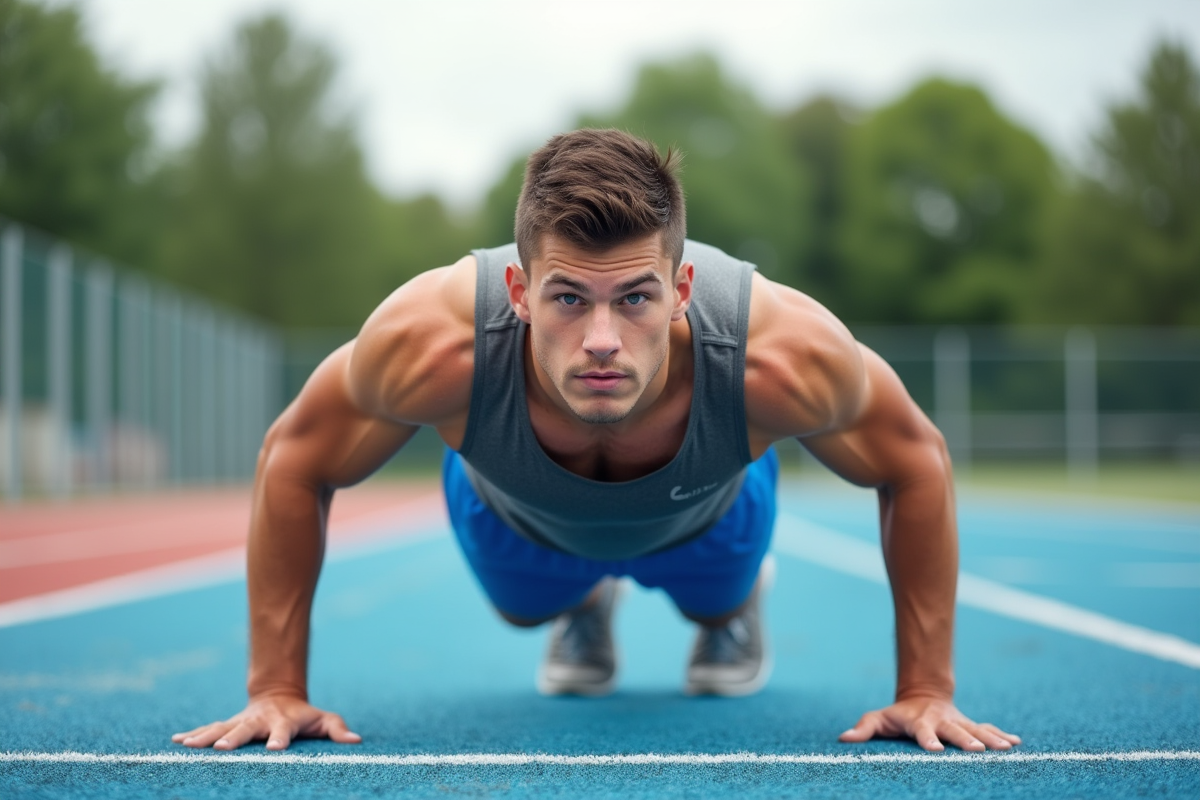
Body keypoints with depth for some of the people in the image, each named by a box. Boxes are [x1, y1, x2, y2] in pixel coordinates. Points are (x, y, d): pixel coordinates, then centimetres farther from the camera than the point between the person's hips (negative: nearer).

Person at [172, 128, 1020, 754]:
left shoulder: (782, 352, -47)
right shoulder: (434, 341, -48)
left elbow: (917, 462, -24)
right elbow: (293, 459, -25)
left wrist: (926, 691, -21)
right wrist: (277, 687, -22)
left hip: (705, 512, 0)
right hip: (517, 514, 0)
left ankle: (735, 606, 63)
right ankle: (584, 607, 61)